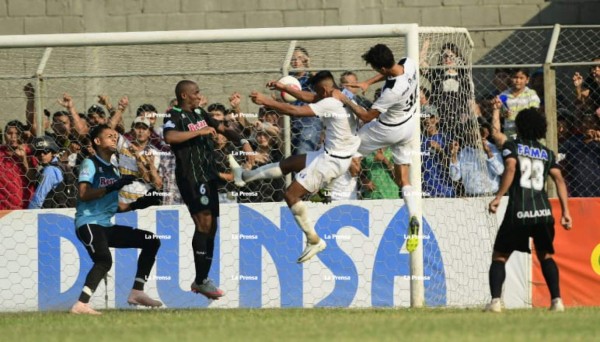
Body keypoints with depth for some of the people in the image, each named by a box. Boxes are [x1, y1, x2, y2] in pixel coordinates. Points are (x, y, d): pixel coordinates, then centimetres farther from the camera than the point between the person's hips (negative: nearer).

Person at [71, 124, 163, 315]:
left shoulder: (113, 170, 21)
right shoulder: (90, 164, -3)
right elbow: (84, 194, -18)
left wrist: (137, 205, 10)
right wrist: (112, 187, -26)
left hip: (106, 226, 9)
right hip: (88, 222, -9)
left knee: (151, 241, 9)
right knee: (104, 260, -34)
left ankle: (137, 292, 7)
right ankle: (81, 305, -39)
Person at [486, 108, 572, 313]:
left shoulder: (511, 146, 6)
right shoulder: (547, 153, 16)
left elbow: (510, 169, -12)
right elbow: (559, 180, 6)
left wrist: (498, 197, -16)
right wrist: (565, 212, 5)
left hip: (518, 212, -3)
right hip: (543, 211, 3)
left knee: (499, 257, 7)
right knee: (546, 256, 22)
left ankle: (495, 300, -12)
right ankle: (557, 300, 6)